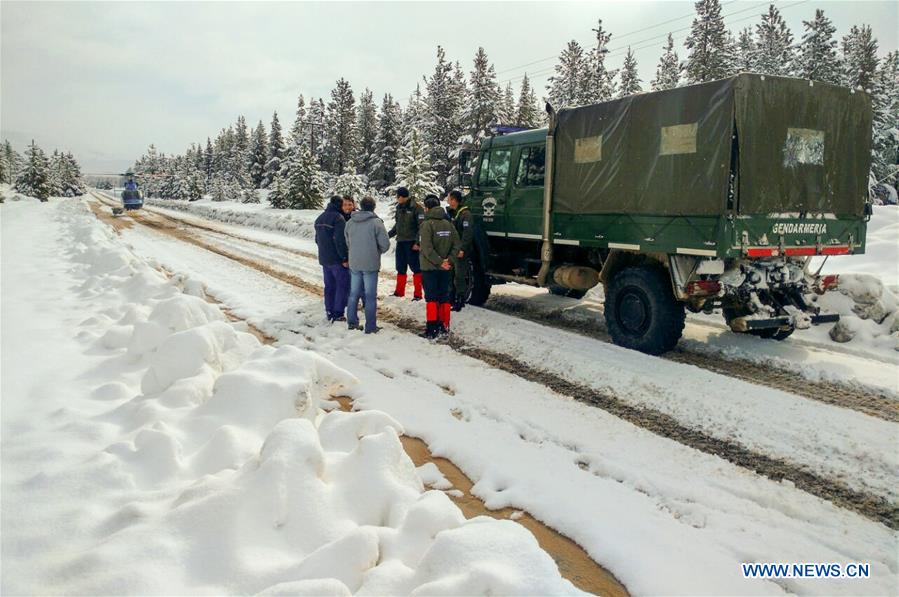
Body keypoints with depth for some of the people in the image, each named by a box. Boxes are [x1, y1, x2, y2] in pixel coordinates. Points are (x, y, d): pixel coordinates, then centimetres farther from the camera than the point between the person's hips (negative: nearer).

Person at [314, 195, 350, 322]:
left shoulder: (320, 218, 12)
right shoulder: (338, 218, -16)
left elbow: (317, 239, 18)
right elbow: (340, 240, -21)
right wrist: (344, 258, -17)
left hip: (324, 258, 8)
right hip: (337, 259, -8)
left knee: (329, 285, 13)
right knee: (343, 285, 0)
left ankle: (330, 312, 16)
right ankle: (338, 313, -1)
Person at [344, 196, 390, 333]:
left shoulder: (350, 222, 3)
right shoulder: (376, 222, -13)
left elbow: (347, 243, 10)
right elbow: (385, 244, -12)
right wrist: (377, 252, 7)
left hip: (354, 264, 4)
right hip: (371, 264, -4)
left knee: (354, 293, 16)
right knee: (370, 296, 3)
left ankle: (352, 322, 23)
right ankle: (370, 327, 7)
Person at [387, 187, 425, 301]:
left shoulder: (416, 207, -12)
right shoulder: (399, 207, 9)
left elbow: (421, 226, -15)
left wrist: (417, 242, -19)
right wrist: (389, 235, 15)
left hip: (411, 243, -7)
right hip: (400, 241, 7)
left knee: (415, 268, -1)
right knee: (400, 268, 13)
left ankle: (417, 293, 4)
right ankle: (399, 291, 23)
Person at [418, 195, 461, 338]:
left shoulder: (427, 224, -12)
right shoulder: (449, 224, 4)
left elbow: (427, 248, -19)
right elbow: (456, 245, 2)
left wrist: (439, 262, -15)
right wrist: (448, 260, -4)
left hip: (429, 267, -5)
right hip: (445, 268, 5)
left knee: (431, 298, 1)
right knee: (444, 297, 12)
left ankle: (432, 329, 0)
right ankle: (444, 327, 17)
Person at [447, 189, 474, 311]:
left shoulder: (465, 214, -13)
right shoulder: (452, 213, 16)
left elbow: (468, 233, -21)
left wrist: (462, 249, -26)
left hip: (461, 252, -9)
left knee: (460, 277, -4)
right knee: (451, 275, 13)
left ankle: (460, 301, 3)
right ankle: (452, 299, 23)